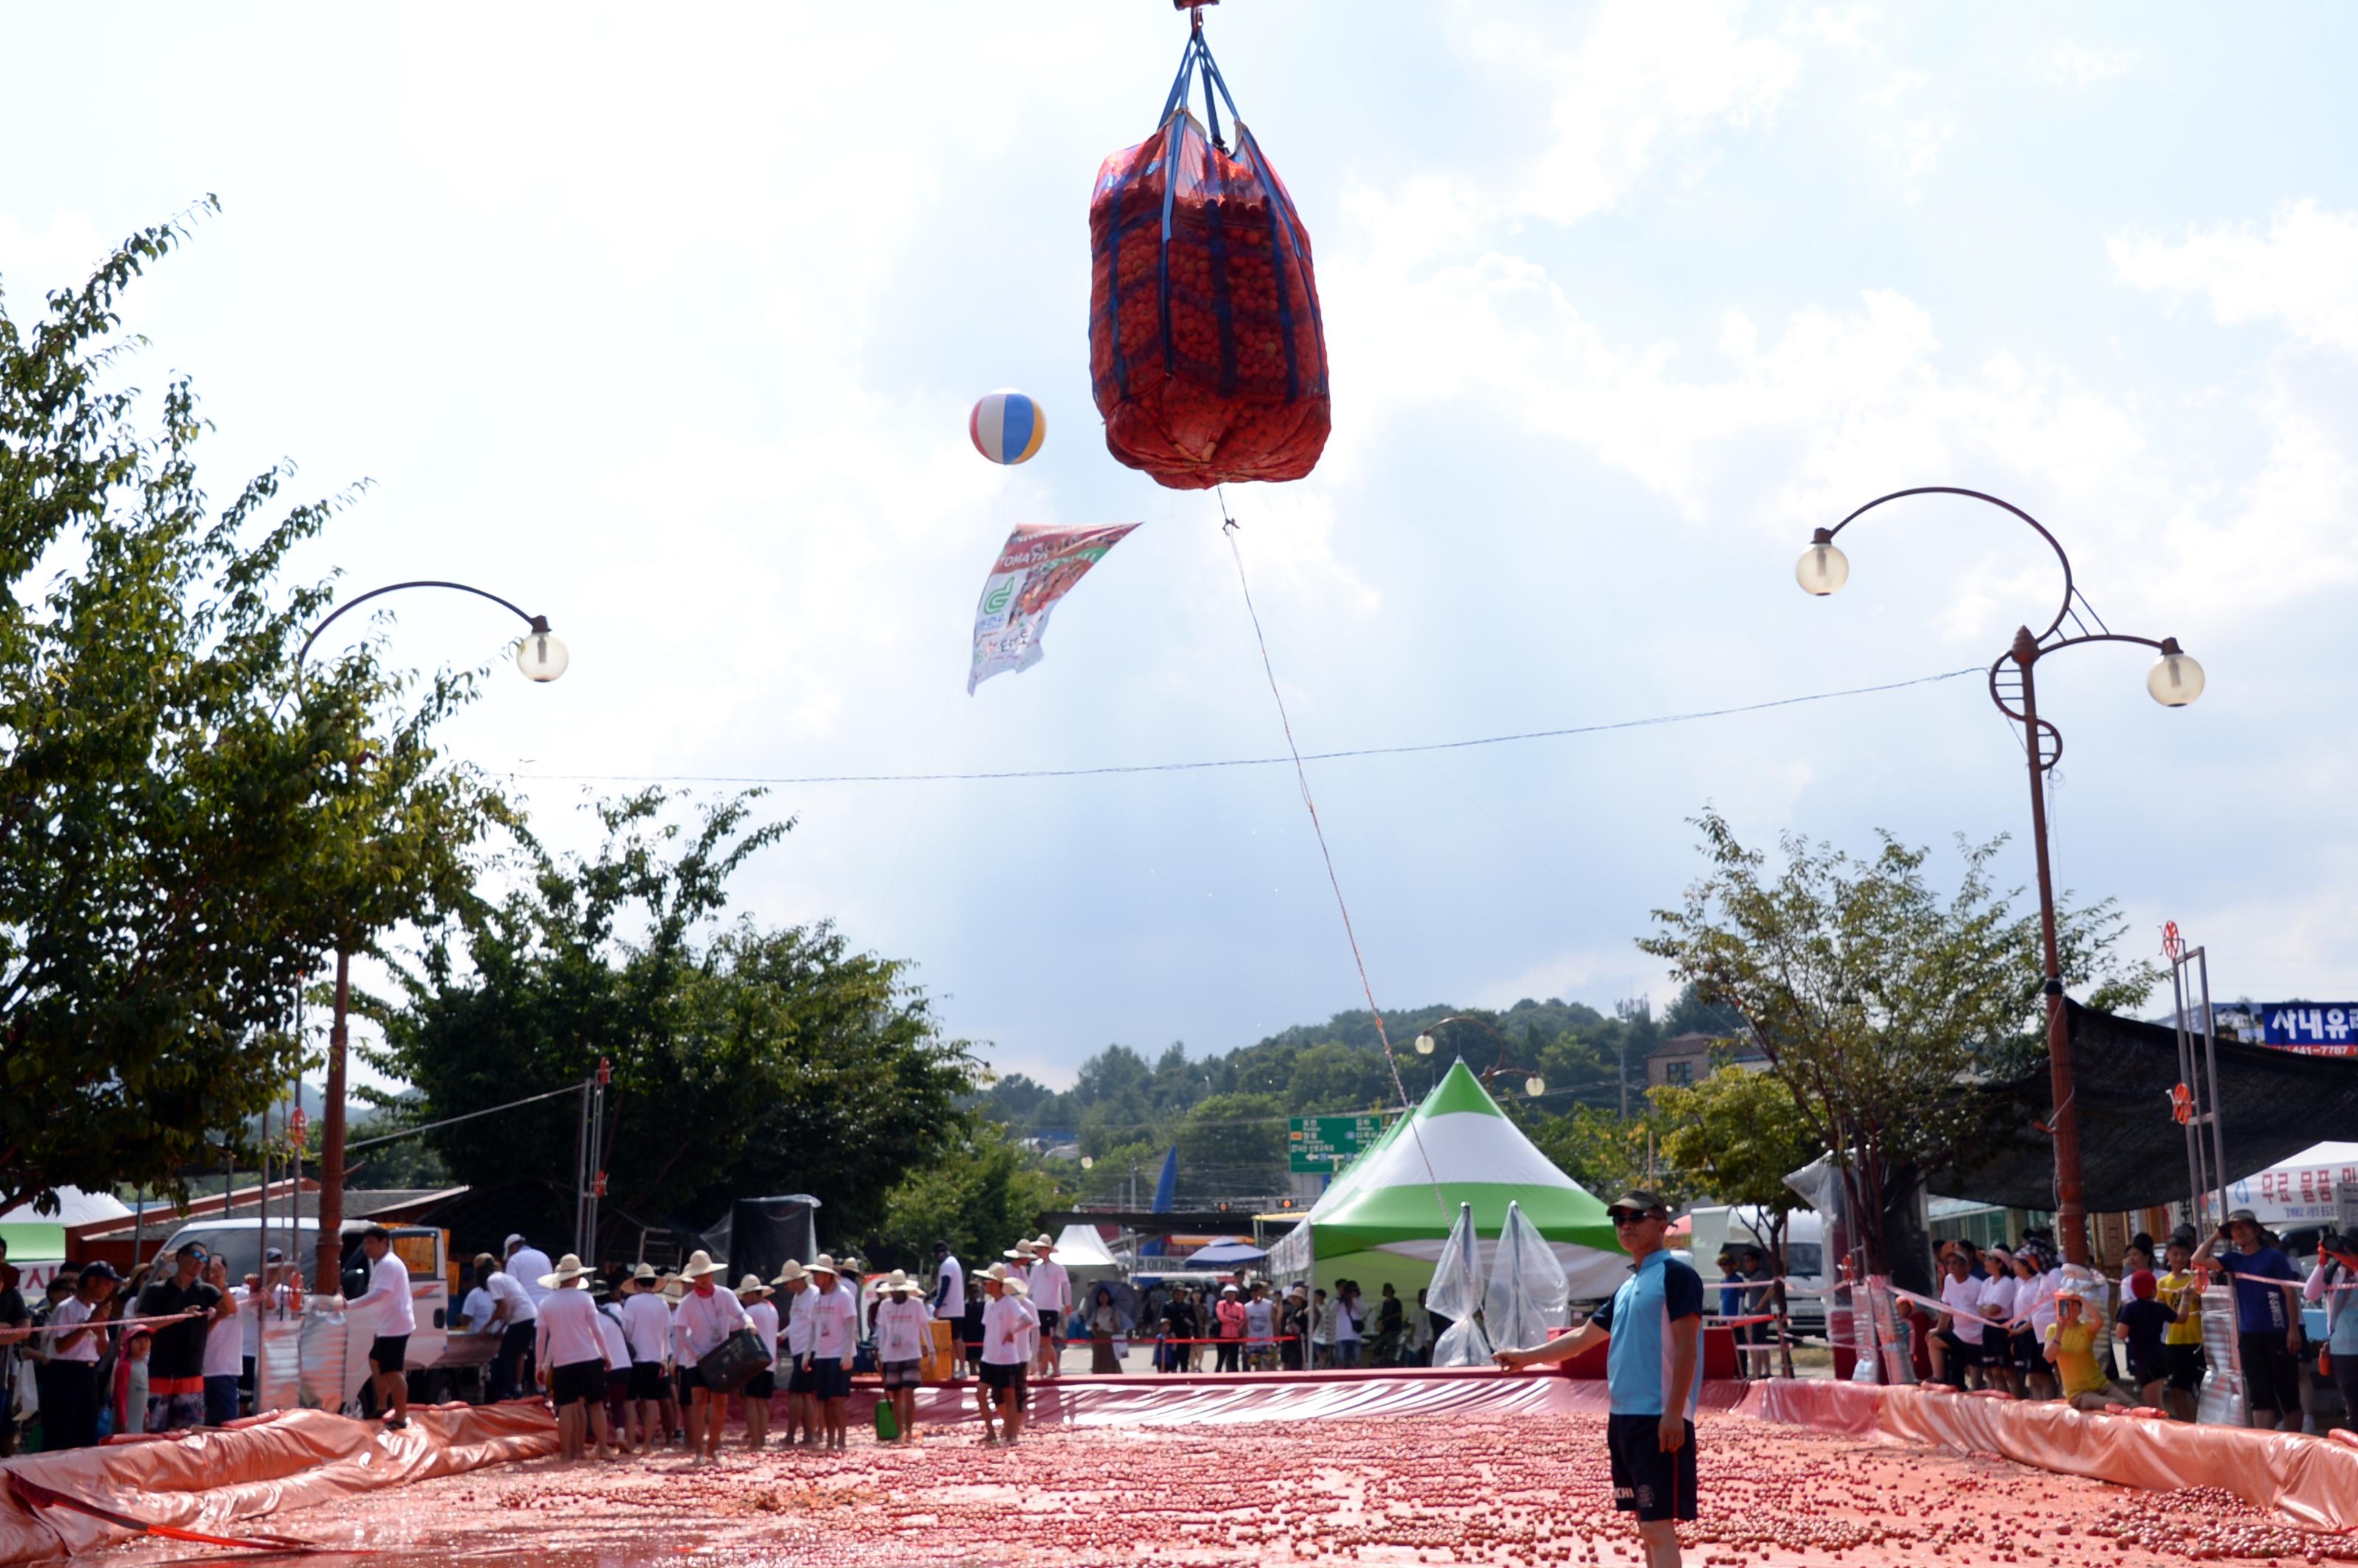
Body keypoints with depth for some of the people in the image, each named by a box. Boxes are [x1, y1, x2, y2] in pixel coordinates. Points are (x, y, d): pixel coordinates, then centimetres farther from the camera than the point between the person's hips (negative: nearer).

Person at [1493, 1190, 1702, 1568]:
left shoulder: (1676, 1276, -6)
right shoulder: (1626, 1287, 18)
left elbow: (1685, 1348, -14)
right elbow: (1583, 1338, 27)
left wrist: (1674, 1413, -20)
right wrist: (1526, 1356, 27)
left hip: (1659, 1422, -9)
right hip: (1623, 1419, 9)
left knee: (1658, 1527, -12)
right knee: (1646, 1527, 11)